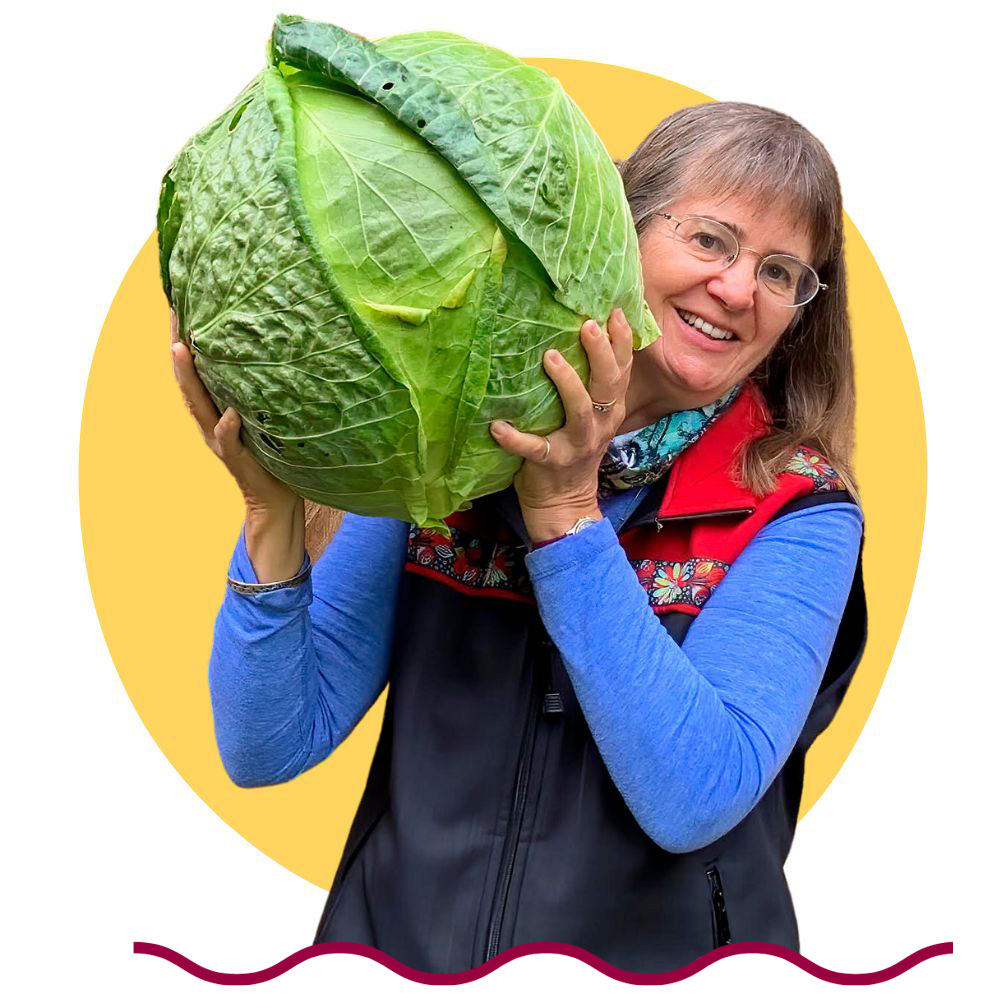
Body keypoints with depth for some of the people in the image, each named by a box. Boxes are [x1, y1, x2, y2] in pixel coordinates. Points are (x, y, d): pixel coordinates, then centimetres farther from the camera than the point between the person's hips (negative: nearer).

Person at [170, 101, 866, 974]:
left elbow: (693, 802, -18)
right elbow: (269, 748, -3)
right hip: (399, 945, 1)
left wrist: (563, 509, -19)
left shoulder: (799, 513, -5)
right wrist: (271, 507, -15)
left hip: (656, 966, -1)